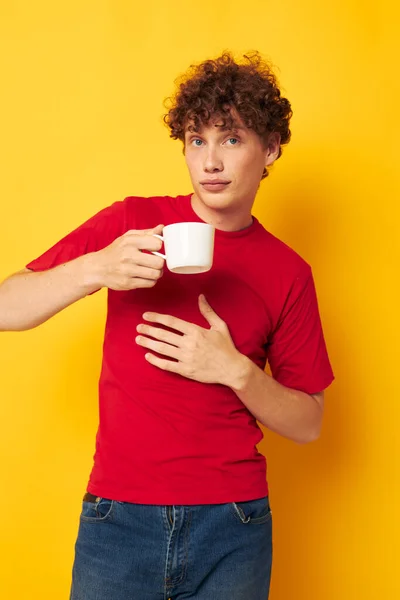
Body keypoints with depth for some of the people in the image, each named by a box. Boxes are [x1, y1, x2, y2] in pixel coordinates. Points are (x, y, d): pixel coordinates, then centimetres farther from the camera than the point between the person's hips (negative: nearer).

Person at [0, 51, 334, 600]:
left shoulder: (287, 272, 0)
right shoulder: (131, 222, -1)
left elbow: (307, 424, 4)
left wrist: (237, 370, -14)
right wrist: (94, 269, -22)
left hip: (232, 525, 1)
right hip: (119, 516, 0)